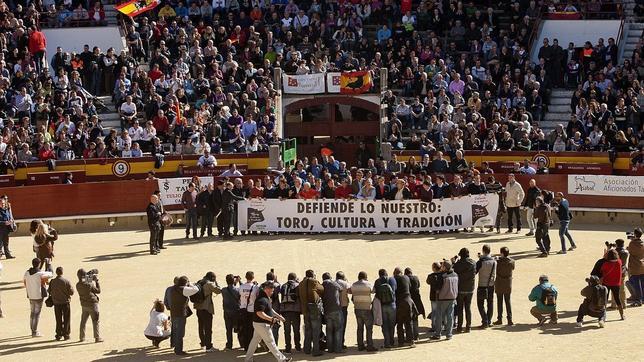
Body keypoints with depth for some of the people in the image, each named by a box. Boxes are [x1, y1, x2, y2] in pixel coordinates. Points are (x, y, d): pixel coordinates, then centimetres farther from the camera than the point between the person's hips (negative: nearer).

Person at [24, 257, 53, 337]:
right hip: (39, 295, -6)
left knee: (32, 312, 18)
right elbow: (50, 274, -5)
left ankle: (33, 330, 26)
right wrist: (48, 264, 3)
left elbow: (24, 282, 8)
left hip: (30, 296, 6)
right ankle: (34, 332, 3)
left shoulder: (27, 272, -1)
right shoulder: (40, 273, -17)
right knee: (37, 313, 1)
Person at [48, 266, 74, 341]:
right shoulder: (66, 281, -14)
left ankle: (58, 335, 13)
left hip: (56, 303, 3)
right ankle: (66, 334, 9)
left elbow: (49, 291, 1)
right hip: (65, 302, -2)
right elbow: (71, 292, -11)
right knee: (66, 319, 9)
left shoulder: (52, 282, -6)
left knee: (58, 320, 12)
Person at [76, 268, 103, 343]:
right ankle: (97, 338, 3)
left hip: (84, 305, 6)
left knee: (83, 321, 17)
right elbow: (98, 291, -12)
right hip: (92, 304, -6)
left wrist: (92, 280, 8)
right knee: (96, 321, 3)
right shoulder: (89, 285, -23)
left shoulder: (78, 285, -4)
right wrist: (96, 281, -6)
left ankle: (82, 337, 22)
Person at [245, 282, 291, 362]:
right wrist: (271, 319, -27)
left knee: (255, 340, 16)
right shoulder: (262, 300, -22)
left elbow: (270, 309, 25)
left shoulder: (266, 298, 13)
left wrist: (278, 316, 17)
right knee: (270, 342, -3)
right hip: (262, 324, -11)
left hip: (258, 324, 11)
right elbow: (259, 313, -29)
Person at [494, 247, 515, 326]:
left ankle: (500, 319, 11)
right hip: (508, 284, 3)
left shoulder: (498, 261, -18)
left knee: (499, 301, 8)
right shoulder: (511, 261, -8)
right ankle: (510, 319, 5)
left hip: (499, 284, -3)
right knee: (508, 301, 9)